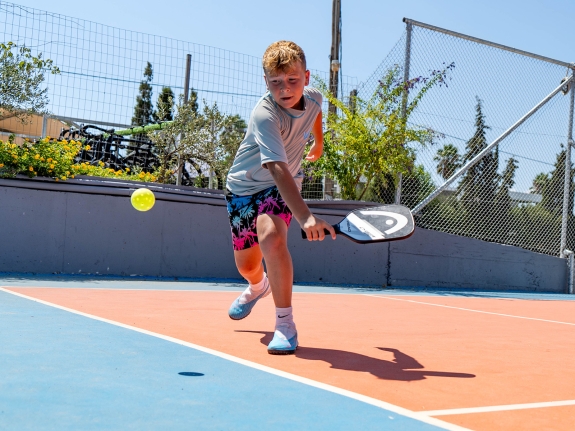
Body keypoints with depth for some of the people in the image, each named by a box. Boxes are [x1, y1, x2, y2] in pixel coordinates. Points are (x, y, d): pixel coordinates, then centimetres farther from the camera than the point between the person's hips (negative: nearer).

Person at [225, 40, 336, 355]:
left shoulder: (313, 97, -14)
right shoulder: (264, 115, -32)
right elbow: (278, 169, -45)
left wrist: (318, 141, 30)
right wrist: (305, 217, -56)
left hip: (281, 187, 2)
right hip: (244, 186, -1)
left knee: (271, 236, -30)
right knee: (246, 264, 10)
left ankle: (285, 323, -20)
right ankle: (258, 287, 51)